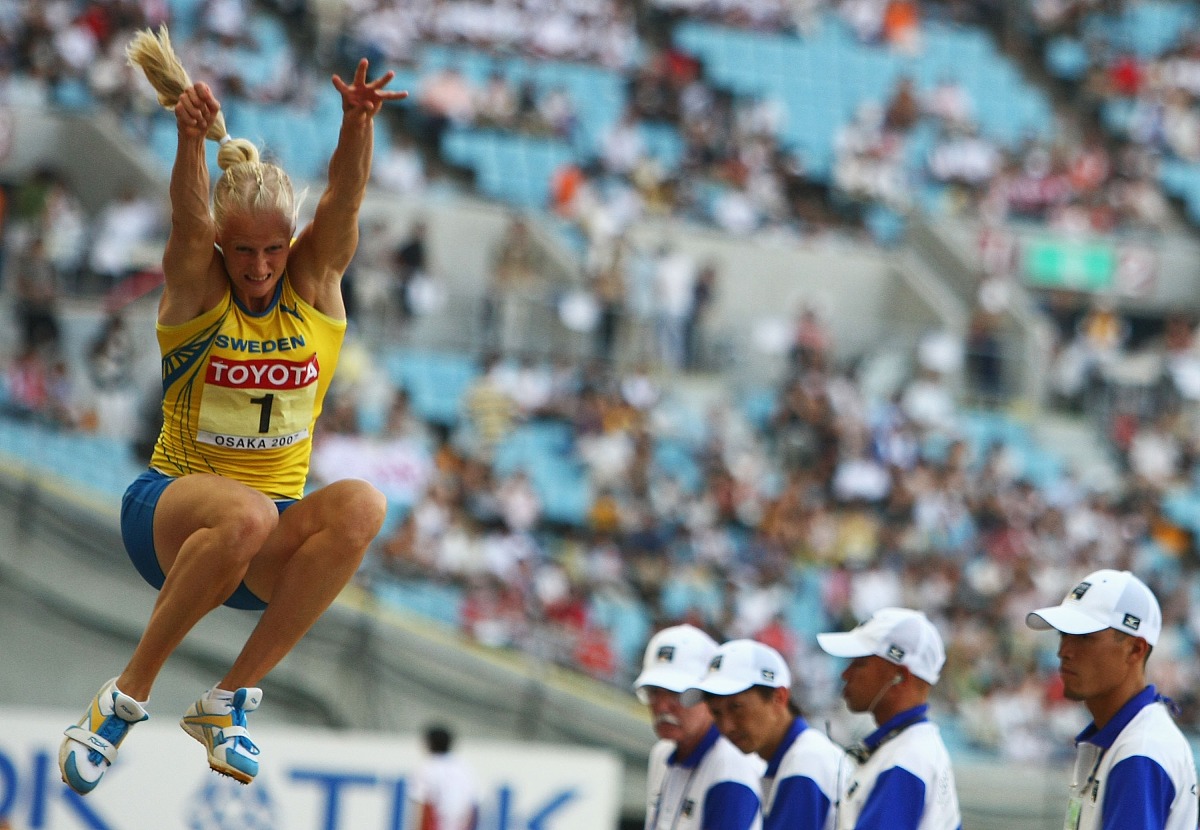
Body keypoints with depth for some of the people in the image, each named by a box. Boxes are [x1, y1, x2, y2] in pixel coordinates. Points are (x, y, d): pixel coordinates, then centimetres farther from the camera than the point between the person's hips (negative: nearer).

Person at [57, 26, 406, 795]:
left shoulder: (316, 283, 4)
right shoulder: (197, 287, -2)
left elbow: (345, 199, -15)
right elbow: (188, 218, -23)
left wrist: (358, 124, -36)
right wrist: (194, 138, -44)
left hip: (266, 554, 3)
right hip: (172, 507, -3)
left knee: (361, 505, -32)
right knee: (245, 514, -39)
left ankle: (232, 697, -26)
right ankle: (127, 695, -24)